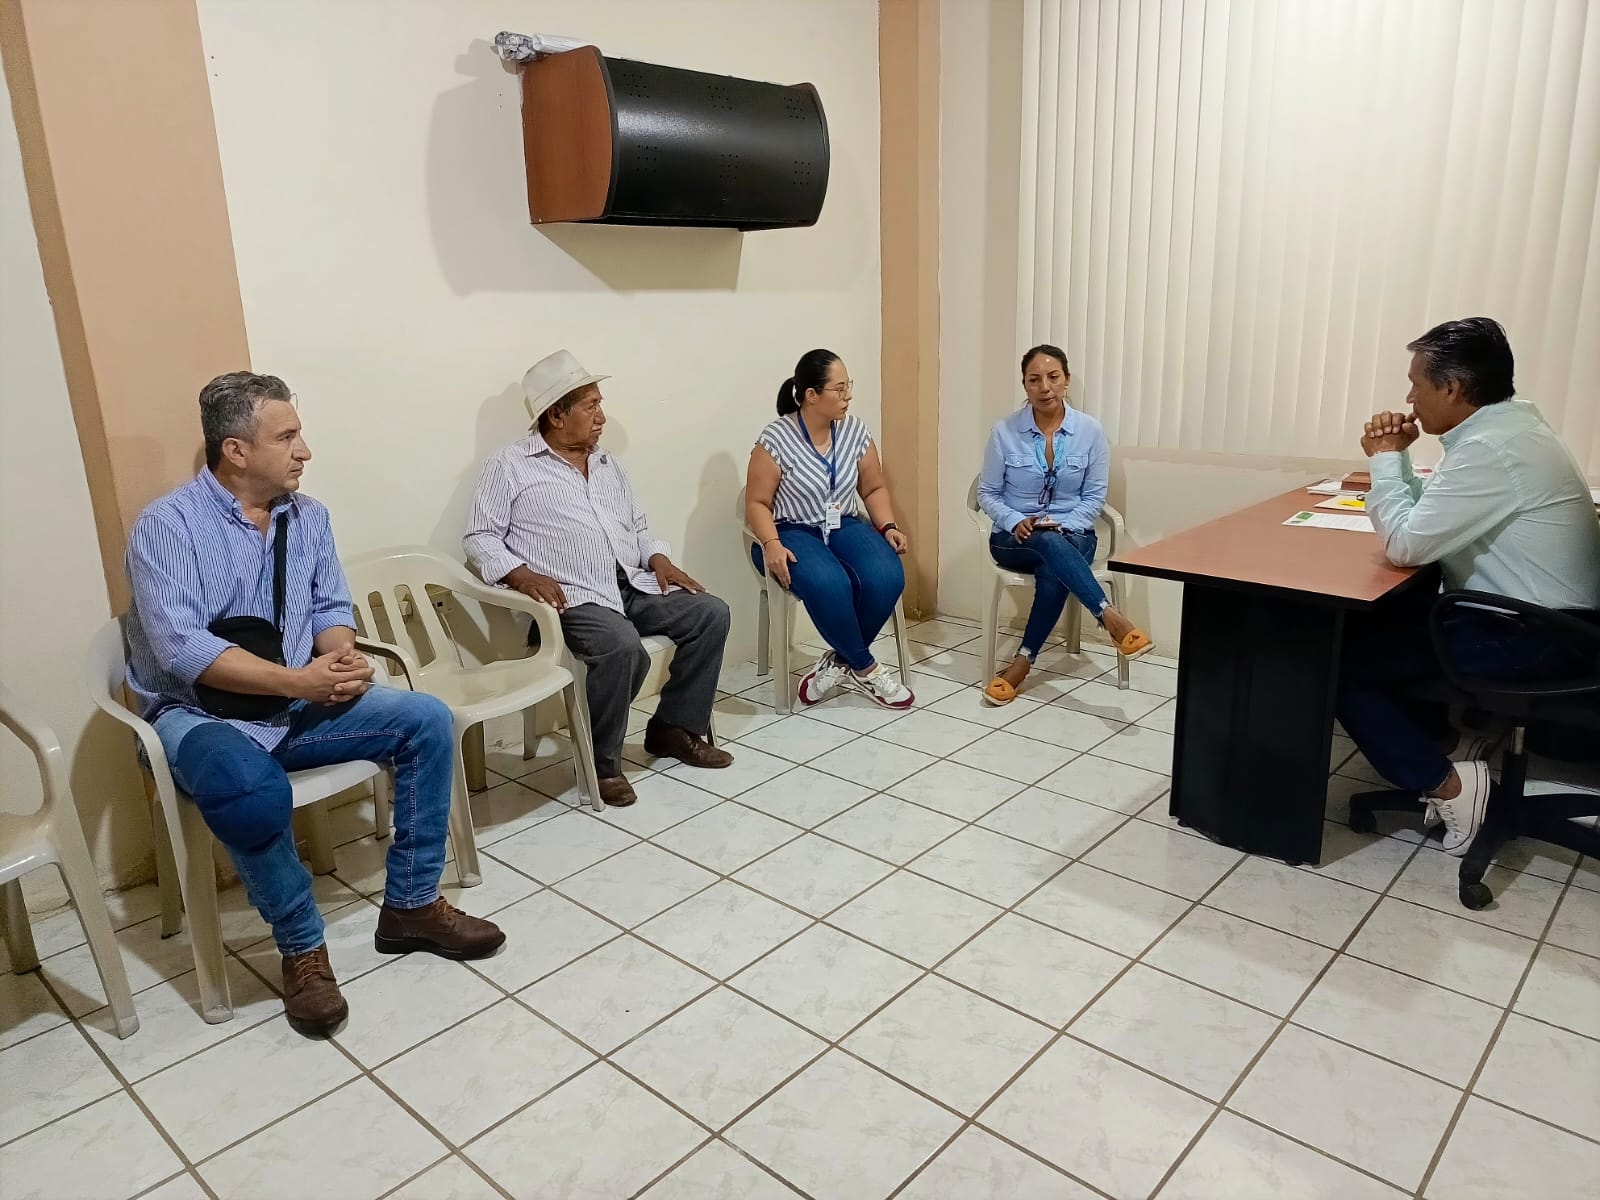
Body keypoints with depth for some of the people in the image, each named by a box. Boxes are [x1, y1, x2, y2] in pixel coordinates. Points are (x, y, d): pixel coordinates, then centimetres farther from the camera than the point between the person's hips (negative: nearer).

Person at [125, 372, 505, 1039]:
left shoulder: (307, 515, 6)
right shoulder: (167, 526, -13)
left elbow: (331, 607, 9)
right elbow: (181, 649, -23)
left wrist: (340, 657, -14)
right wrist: (297, 680, -26)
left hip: (299, 704, 6)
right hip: (200, 714, -6)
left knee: (426, 721, -13)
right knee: (252, 791, -38)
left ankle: (411, 906, -1)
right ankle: (302, 947, -12)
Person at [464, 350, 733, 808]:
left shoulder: (608, 464, 20)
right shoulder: (510, 466, 0)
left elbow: (638, 527, 25)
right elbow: (479, 538, -2)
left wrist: (658, 559, 5)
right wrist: (522, 575, -19)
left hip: (634, 588, 7)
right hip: (574, 599, -7)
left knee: (711, 613, -8)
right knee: (622, 647, -34)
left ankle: (675, 727, 5)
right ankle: (602, 762, -11)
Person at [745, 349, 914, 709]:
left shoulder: (855, 430, 1)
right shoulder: (776, 439, -13)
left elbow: (874, 488, 11)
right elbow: (757, 503, -9)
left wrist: (888, 527, -6)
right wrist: (771, 544, -26)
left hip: (843, 527, 5)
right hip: (792, 532, -4)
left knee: (887, 577, -26)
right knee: (829, 585, -36)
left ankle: (842, 661, -6)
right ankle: (865, 669, -12)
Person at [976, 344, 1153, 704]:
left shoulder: (1090, 430, -3)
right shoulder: (1004, 432, -5)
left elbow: (1095, 496, 0)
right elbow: (987, 493, 0)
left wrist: (1063, 525, -16)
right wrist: (1015, 522, -18)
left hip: (1072, 534, 1)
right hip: (1014, 538, 0)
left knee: (1053, 572, -34)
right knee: (1050, 545, -37)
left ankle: (1022, 662, -24)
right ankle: (1111, 619, -39)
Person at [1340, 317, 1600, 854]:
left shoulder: (1491, 449, -24)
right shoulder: (1506, 426, 9)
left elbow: (1405, 544, -23)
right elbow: (1430, 514, 16)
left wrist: (1386, 458, -11)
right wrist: (1397, 458, 1)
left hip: (1532, 638, -10)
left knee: (1337, 660, -13)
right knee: (1364, 624, 16)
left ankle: (1447, 785, -5)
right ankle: (1444, 738, 18)